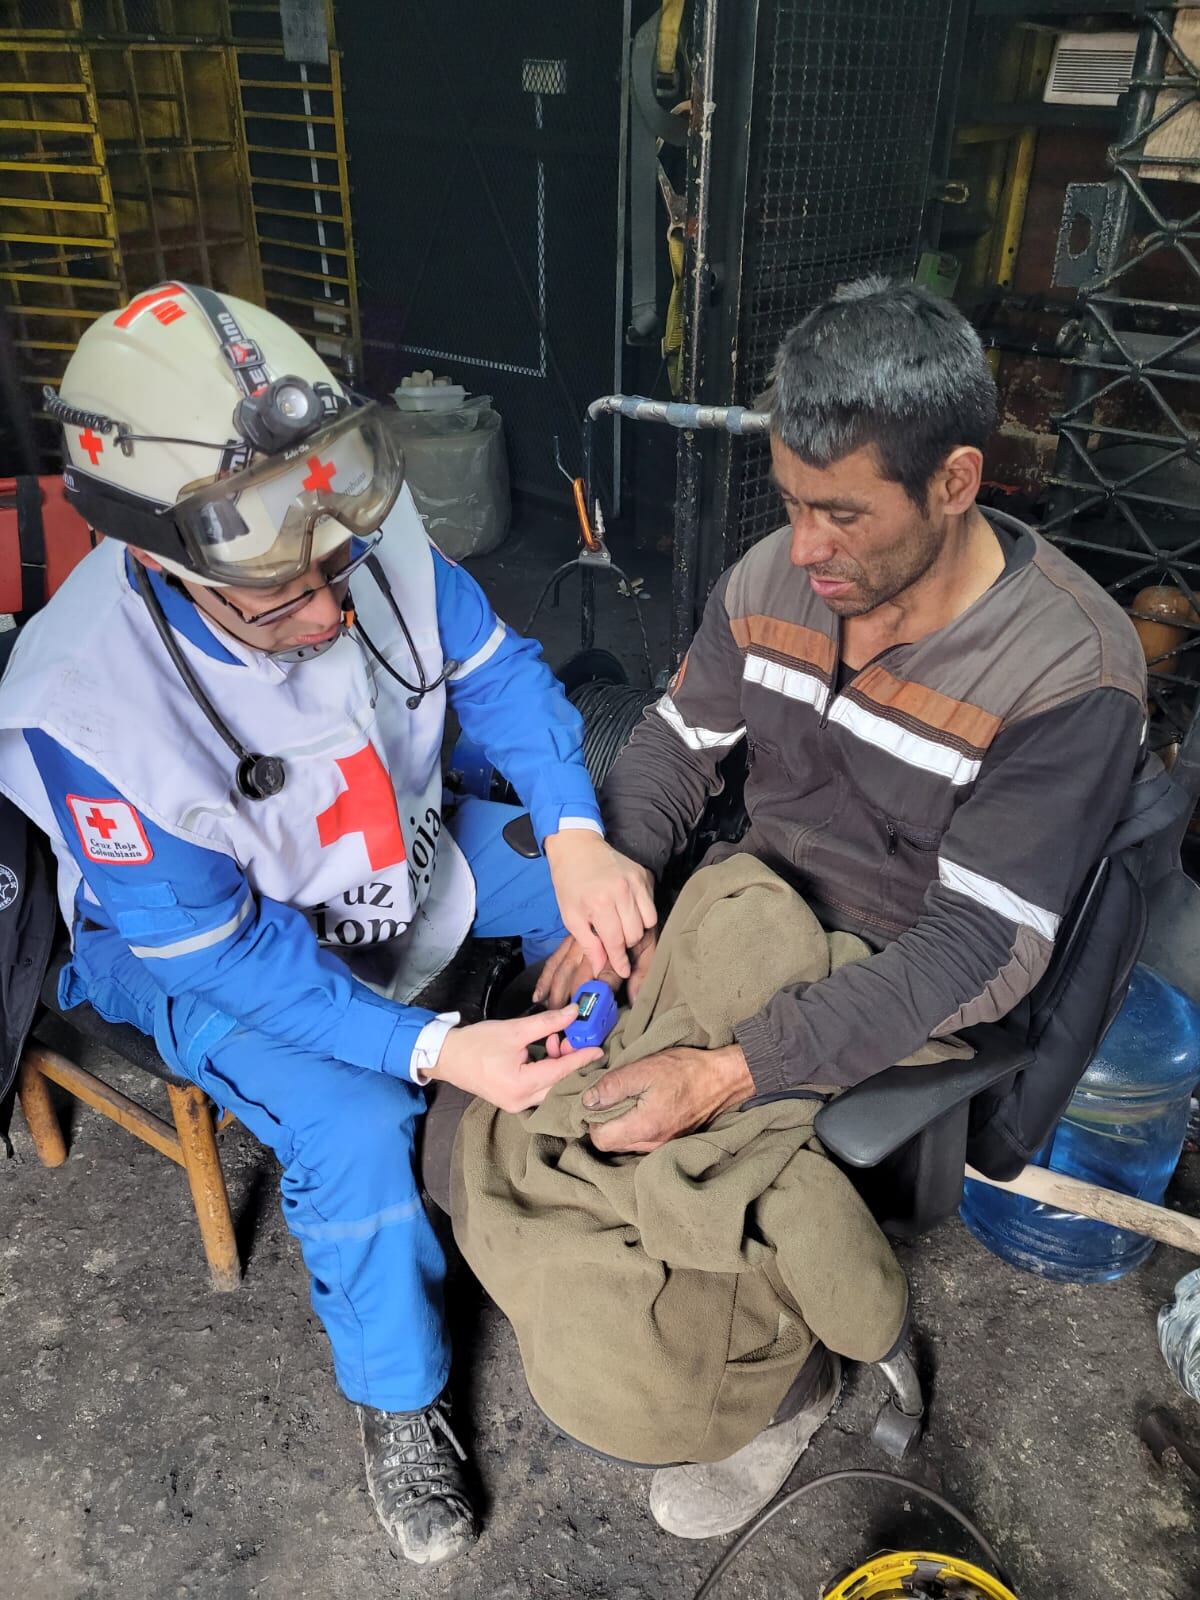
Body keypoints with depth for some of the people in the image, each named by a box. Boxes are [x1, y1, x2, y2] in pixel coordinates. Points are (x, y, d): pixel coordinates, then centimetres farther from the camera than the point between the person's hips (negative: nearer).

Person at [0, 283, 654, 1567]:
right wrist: (433, 1050, -35)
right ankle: (396, 1400, 6)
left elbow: (494, 668, -10)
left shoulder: (369, 533, -24)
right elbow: (224, 951, -27)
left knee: (610, 905, -7)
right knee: (352, 1128, -26)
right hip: (211, 941, -4)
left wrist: (576, 840, -26)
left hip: (401, 845, 5)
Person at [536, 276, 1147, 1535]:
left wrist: (732, 1075, -36)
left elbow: (978, 947, -27)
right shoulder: (774, 578, -9)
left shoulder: (1072, 673, -24)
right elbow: (676, 745, 3)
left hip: (911, 993, -4)